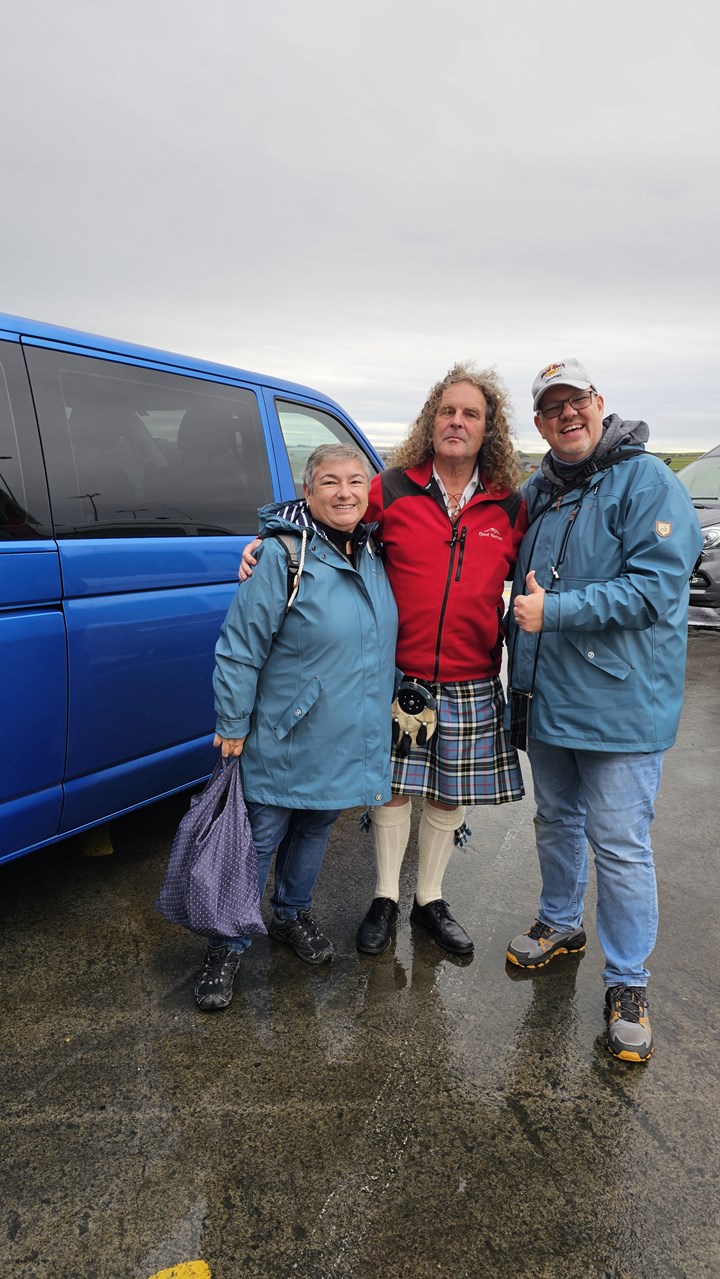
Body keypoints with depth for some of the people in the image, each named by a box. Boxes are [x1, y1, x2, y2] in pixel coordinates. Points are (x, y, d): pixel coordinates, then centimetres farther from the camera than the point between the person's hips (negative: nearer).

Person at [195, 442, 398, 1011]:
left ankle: (292, 914, 43)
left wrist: (389, 705, 18)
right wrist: (233, 727, -14)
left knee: (315, 829, 21)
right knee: (260, 839, 6)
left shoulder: (373, 555, 4)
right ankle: (229, 944, 23)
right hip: (282, 744, -6)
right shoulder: (283, 556, -18)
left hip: (343, 743, 6)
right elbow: (240, 648, -16)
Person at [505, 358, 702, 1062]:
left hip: (620, 703, -6)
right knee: (556, 820, 21)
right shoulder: (536, 491, 10)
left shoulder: (647, 482, -11)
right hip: (545, 695, 7)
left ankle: (627, 982, 18)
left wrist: (555, 612, -22)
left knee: (619, 843, 1)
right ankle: (559, 924, 42)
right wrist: (520, 661, 15)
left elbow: (657, 586, -21)